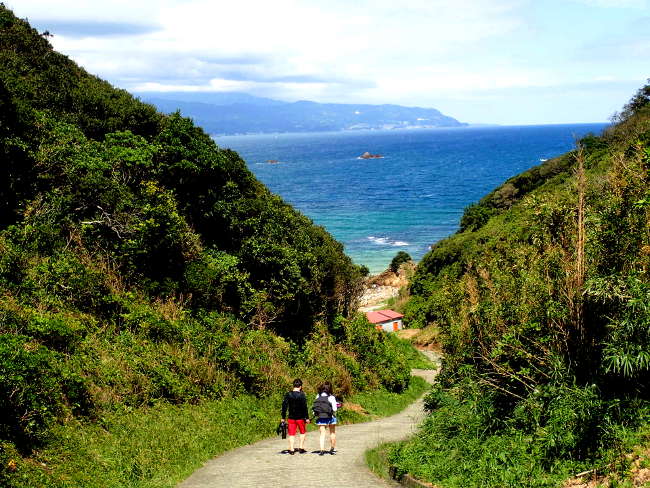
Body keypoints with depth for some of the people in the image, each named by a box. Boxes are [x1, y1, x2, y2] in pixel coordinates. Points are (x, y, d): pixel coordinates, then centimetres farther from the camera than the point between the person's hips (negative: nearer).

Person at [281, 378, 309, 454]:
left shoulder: (288, 395, 0)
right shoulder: (302, 395, -10)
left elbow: (284, 406, 1)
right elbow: (304, 407, -11)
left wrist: (283, 417, 7)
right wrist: (307, 418, -6)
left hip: (291, 417, 2)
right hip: (300, 417, -2)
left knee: (292, 434, 7)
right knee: (303, 432, 16)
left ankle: (291, 450, 4)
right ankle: (301, 448, 12)